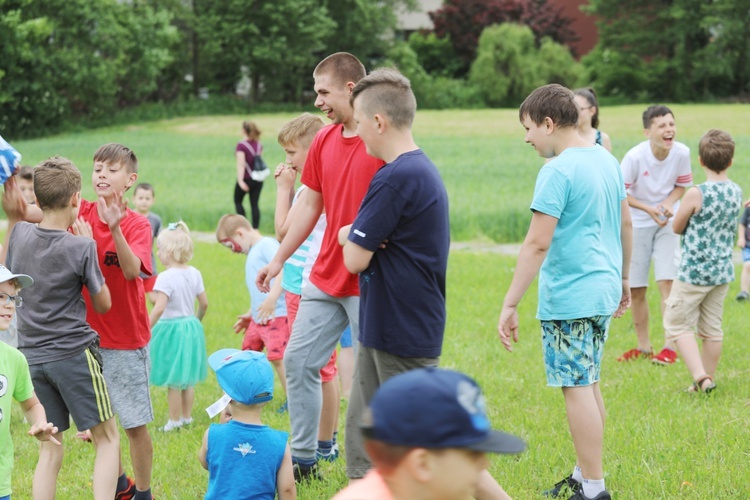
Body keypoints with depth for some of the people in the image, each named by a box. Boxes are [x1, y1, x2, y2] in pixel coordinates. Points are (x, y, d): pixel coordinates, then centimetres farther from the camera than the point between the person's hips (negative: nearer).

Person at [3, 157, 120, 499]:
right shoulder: (81, 248, -13)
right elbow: (103, 304, -1)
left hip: (31, 356, 5)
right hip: (74, 353, -5)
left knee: (49, 451, 9)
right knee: (107, 439, 6)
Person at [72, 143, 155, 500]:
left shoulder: (137, 224, -9)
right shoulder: (81, 214, -1)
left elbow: (133, 270, -26)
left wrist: (115, 229, -40)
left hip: (126, 340, -3)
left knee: (134, 424, 3)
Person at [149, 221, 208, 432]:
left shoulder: (166, 278, -19)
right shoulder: (194, 274, 2)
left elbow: (159, 308, -25)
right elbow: (204, 303, 7)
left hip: (171, 329, -7)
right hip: (191, 327, 7)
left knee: (173, 380, 3)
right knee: (188, 378, 17)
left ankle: (175, 420, 9)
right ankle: (187, 416, 26)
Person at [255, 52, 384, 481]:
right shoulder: (324, 141, 9)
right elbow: (310, 207, 17)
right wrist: (278, 260, 19)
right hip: (325, 279, 8)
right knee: (298, 360, 9)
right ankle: (303, 458, 21)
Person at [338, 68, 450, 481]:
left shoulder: (395, 178, -21)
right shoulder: (423, 170, 12)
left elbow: (355, 258, -18)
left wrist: (349, 237, 3)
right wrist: (354, 235, -5)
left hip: (403, 335, -10)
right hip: (383, 325, 10)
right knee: (363, 431, 15)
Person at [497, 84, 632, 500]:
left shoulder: (557, 172, -17)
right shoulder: (606, 160, 10)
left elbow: (537, 243, -21)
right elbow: (625, 223, 19)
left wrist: (510, 304, -20)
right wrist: (622, 279, 30)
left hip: (568, 298, -9)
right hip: (602, 291, 9)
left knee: (577, 388, -4)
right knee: (588, 384, 17)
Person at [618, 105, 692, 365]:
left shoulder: (682, 153, -15)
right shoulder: (635, 157, -22)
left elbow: (682, 185, 1)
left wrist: (668, 204, -18)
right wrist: (648, 209, -21)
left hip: (668, 222, 0)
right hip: (637, 224, 0)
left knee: (667, 282, -11)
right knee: (636, 289, 6)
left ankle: (670, 346, -5)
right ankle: (643, 346, 21)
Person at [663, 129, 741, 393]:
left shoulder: (696, 194, -18)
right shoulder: (736, 192, 0)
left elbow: (677, 227, -4)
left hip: (694, 272, -6)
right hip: (722, 271, 6)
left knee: (678, 324, 4)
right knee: (712, 328, 16)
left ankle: (701, 376, -8)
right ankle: (708, 379, 24)